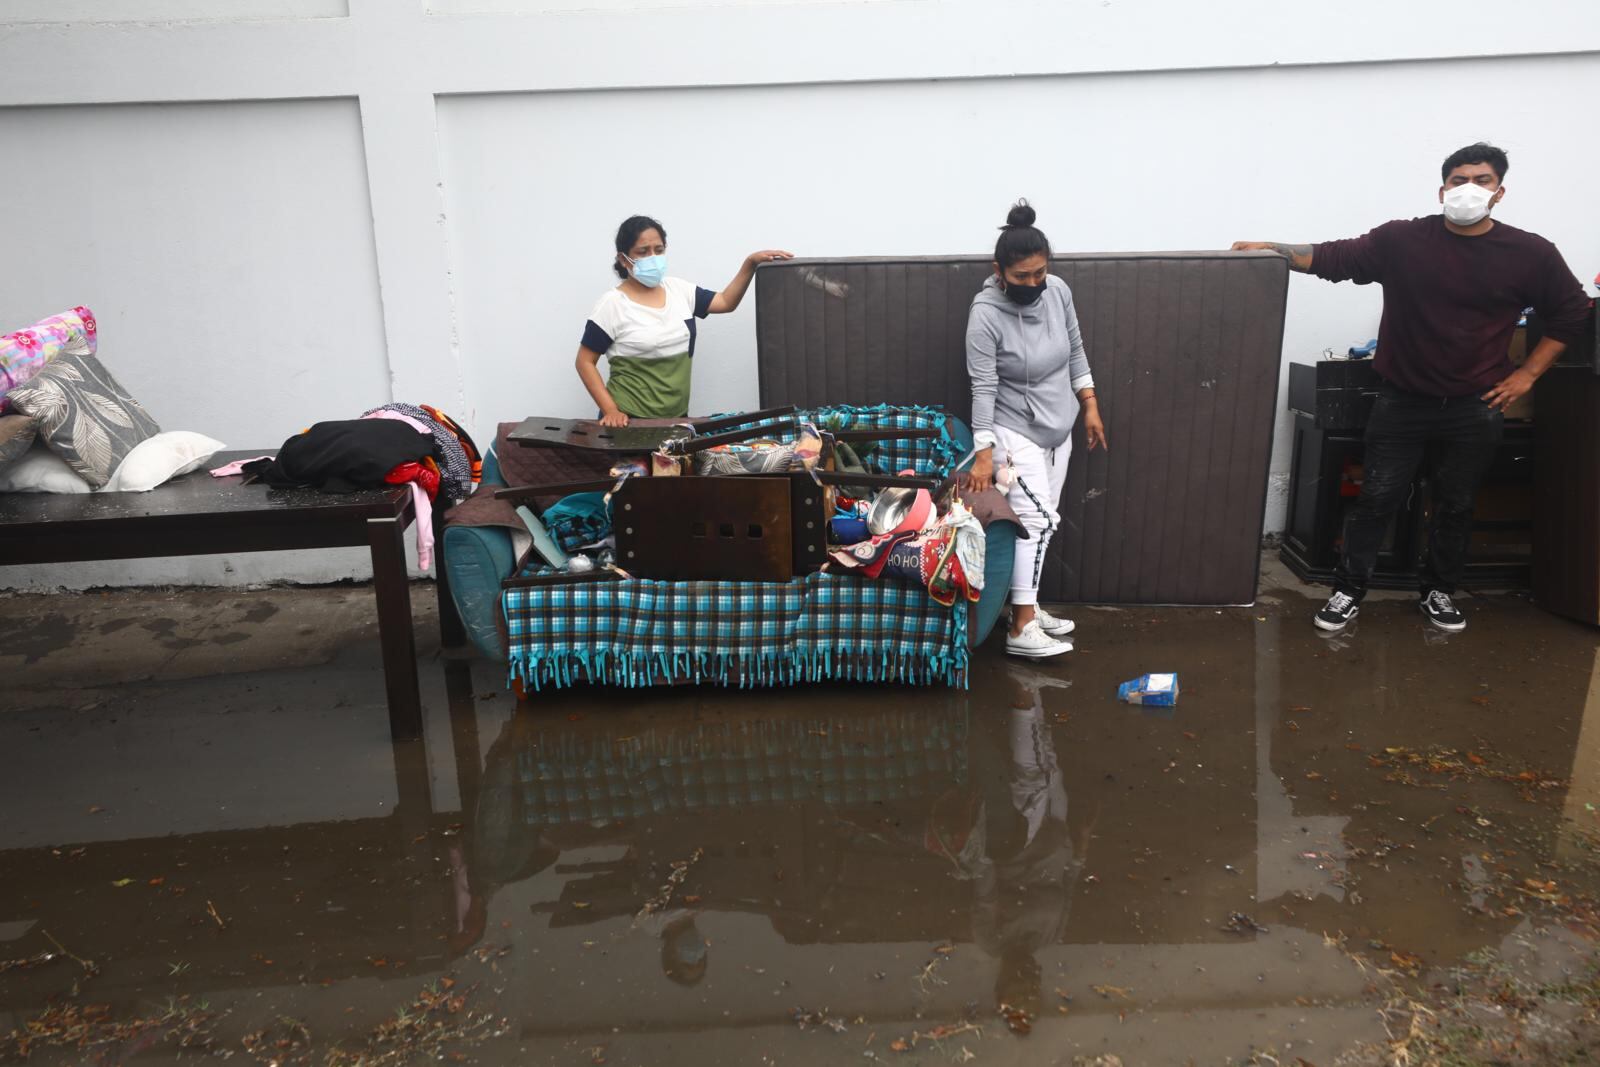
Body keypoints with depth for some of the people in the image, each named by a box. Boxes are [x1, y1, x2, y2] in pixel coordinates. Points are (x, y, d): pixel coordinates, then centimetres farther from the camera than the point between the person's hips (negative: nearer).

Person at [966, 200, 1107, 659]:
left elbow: (1076, 350, 10)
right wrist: (983, 453, -25)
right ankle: (1021, 630, -10)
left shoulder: (1058, 291, -4)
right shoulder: (986, 313, -22)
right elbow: (983, 388, -23)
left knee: (1041, 521, 11)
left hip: (1058, 429, 7)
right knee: (1036, 519, -14)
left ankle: (1027, 606, 24)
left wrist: (1090, 406, 10)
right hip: (1015, 433, -7)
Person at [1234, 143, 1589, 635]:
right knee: (1377, 499, 2)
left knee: (1456, 506, 13)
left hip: (1475, 409, 2)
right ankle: (1348, 591, 12)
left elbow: (1570, 313, 9)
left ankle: (1438, 592, 30)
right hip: (1401, 402, -1)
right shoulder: (1402, 240, -6)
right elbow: (1332, 258, -5)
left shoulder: (1530, 254, -3)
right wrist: (1273, 249, -17)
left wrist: (1526, 374, 4)